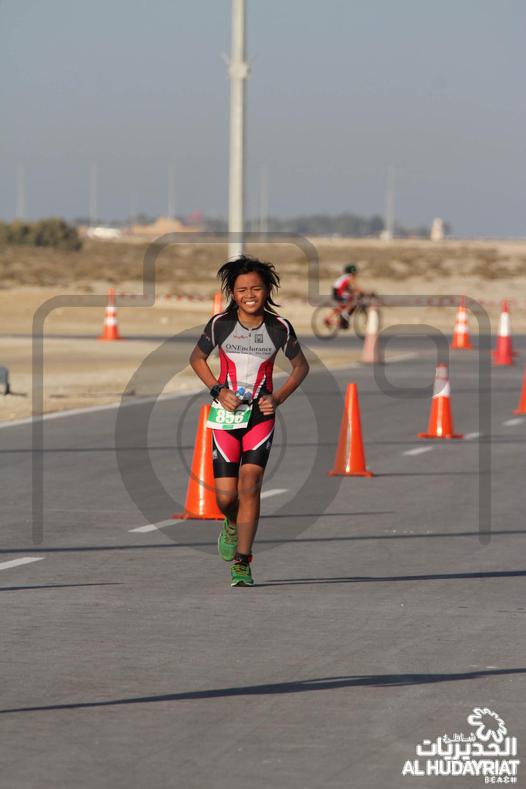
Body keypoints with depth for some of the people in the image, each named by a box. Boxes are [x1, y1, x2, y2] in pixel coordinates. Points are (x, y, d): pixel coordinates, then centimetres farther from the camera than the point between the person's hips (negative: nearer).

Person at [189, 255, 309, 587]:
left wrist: (278, 398, -4)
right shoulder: (220, 324, -5)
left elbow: (301, 366, 11)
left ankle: (242, 564, -13)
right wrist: (218, 390, -4)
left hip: (261, 414, 0)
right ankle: (233, 524, 35)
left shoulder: (279, 328, -4)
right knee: (226, 495, -3)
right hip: (226, 414, 1)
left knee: (250, 483, -17)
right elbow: (197, 358, 11)